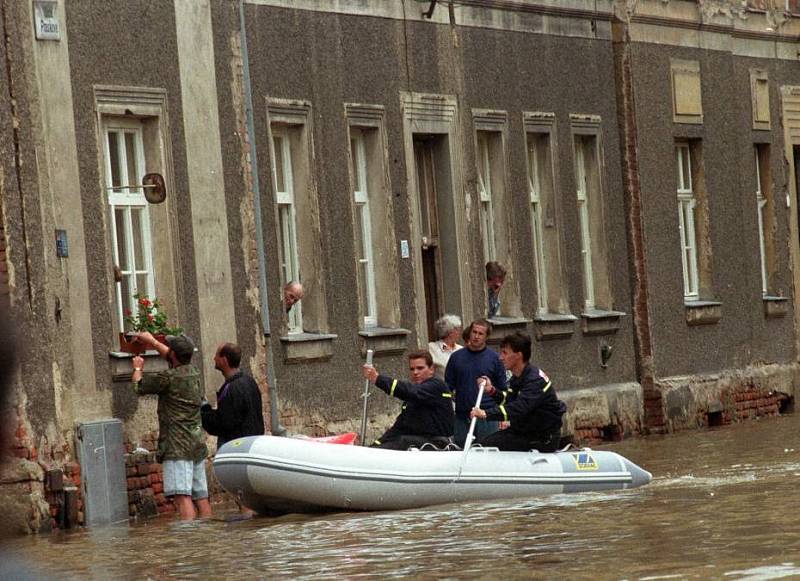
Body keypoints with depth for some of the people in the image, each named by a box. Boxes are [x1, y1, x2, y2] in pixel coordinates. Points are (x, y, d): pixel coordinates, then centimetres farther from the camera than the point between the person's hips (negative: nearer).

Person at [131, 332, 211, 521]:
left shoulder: (169, 378, -11)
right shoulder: (194, 372, 12)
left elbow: (139, 386, 4)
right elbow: (174, 359, 34)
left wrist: (138, 368, 25)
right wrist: (152, 341, 46)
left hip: (177, 447, -8)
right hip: (198, 445, 8)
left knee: (182, 496, -17)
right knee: (201, 496, 10)